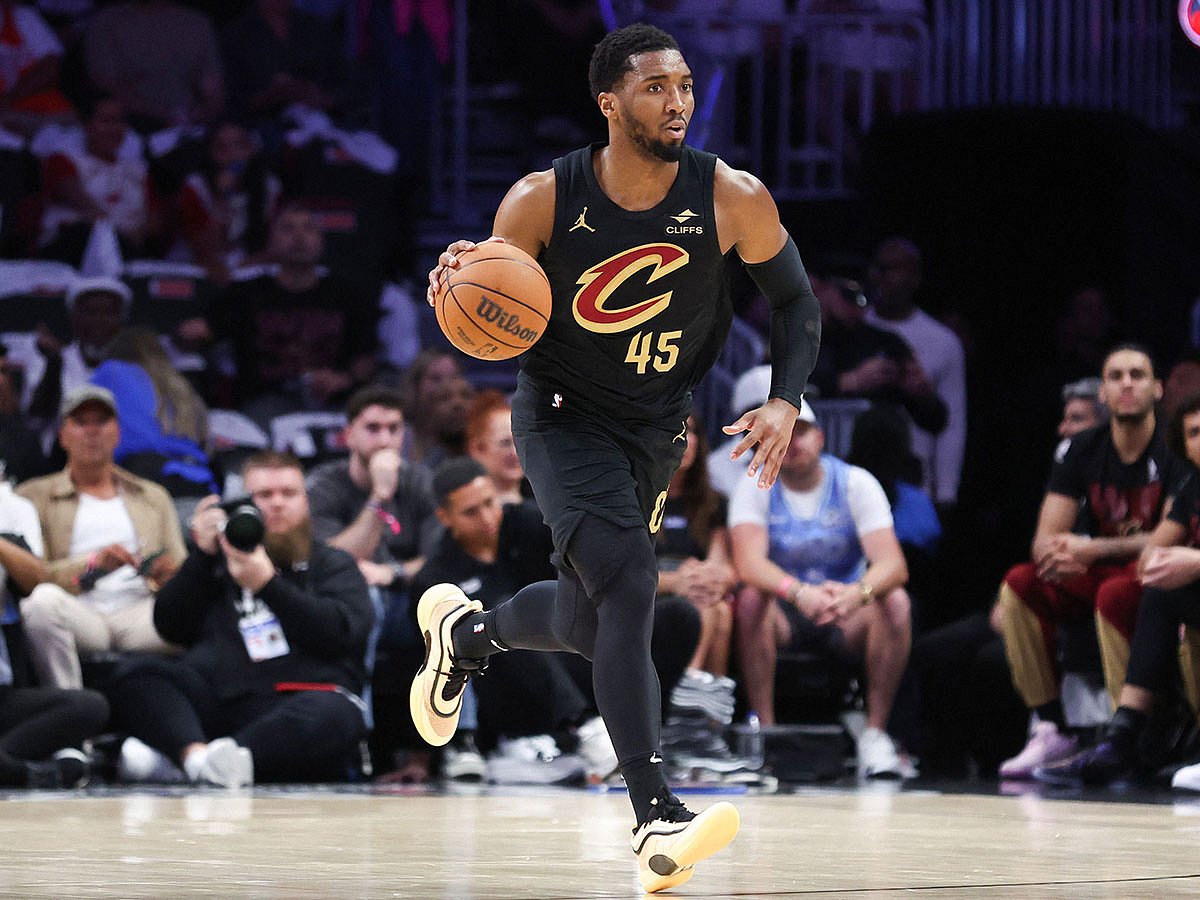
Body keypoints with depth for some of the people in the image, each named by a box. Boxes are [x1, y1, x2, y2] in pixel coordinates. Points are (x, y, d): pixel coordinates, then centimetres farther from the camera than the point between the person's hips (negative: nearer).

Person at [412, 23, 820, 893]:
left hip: (657, 427, 4)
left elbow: (797, 302, -1)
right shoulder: (543, 201, -18)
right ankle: (658, 821, -29)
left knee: (587, 626, 14)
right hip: (563, 418, -4)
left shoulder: (732, 199, -15)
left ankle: (465, 630, 50)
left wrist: (786, 403, -16)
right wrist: (459, 281, -30)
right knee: (628, 584, -25)